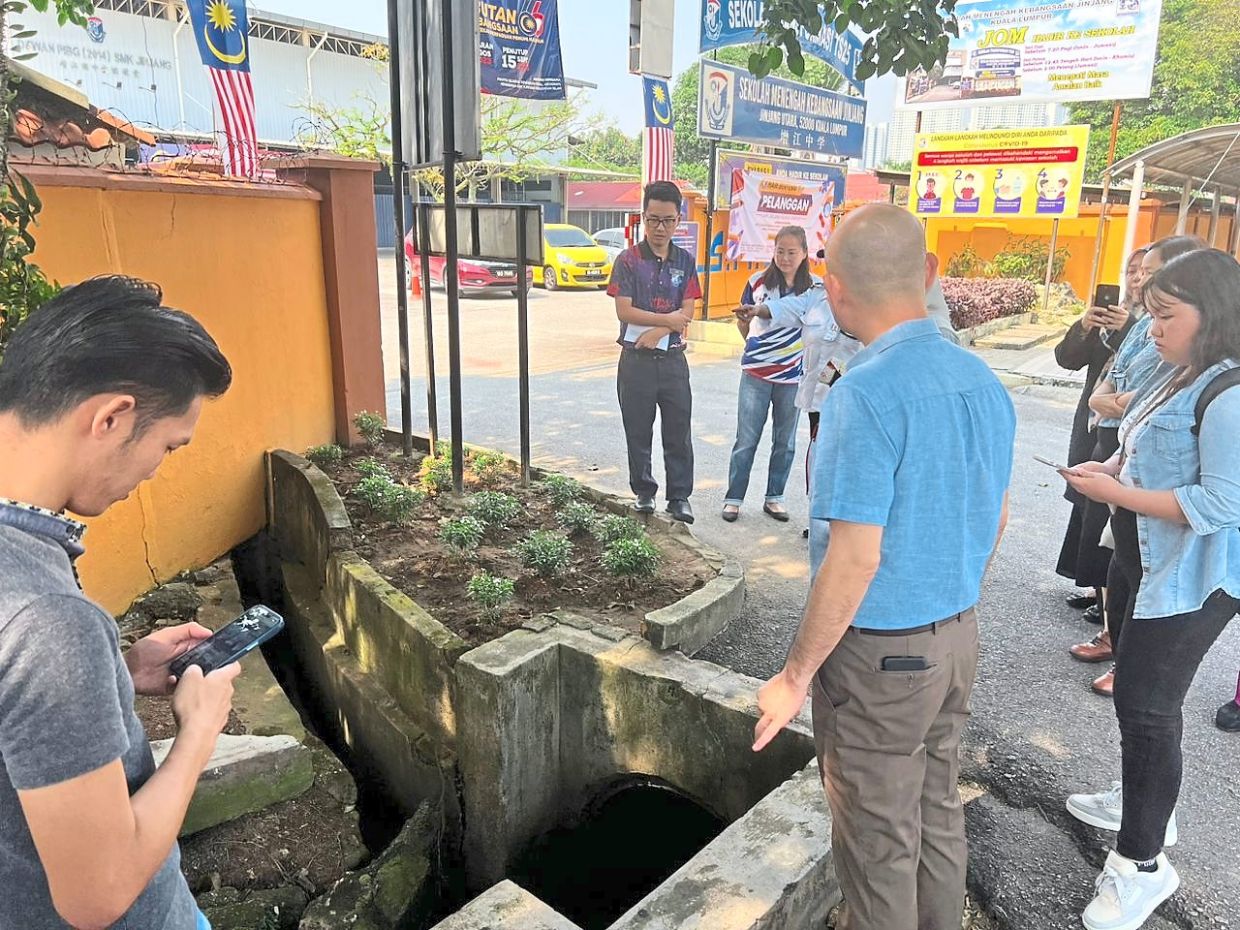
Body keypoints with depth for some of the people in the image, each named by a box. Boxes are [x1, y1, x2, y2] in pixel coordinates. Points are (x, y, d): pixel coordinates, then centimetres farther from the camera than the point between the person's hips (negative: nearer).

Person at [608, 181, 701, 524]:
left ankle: (679, 496, 16)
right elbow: (624, 311, -10)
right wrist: (668, 320, -9)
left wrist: (656, 333, -16)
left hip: (673, 359, 2)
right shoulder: (628, 260, -2)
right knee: (638, 431, 8)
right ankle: (644, 492, 23)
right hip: (636, 359, -2)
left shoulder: (685, 261, 6)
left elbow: (687, 313, -1)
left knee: (678, 432, 5)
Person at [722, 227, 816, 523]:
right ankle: (734, 498, 14)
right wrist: (756, 346, 4)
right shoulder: (758, 282, -1)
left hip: (793, 376, 1)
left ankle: (774, 498, 26)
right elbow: (743, 321, 13)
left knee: (785, 443, 11)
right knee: (746, 440, 3)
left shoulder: (815, 287, -1)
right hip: (756, 374, -1)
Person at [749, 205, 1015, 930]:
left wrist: (797, 675, -16)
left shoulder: (867, 394, -25)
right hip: (959, 639, 8)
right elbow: (996, 519, 10)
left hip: (879, 653, -8)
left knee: (879, 842, 12)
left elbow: (856, 558, -25)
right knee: (939, 815, 25)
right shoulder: (985, 381, 0)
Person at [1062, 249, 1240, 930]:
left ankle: (1141, 865, 13)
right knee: (1137, 689, 23)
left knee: (1146, 706, -3)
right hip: (1150, 565, 10)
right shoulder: (1176, 375, 8)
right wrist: (1114, 469, 1)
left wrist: (1114, 492, -23)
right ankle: (1139, 798, 44)